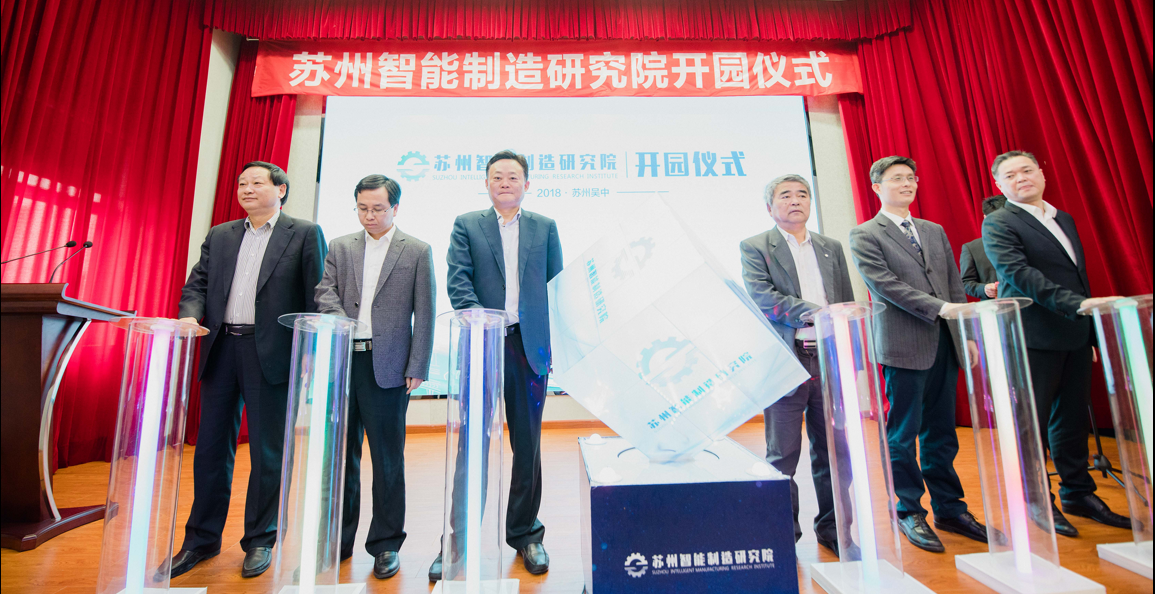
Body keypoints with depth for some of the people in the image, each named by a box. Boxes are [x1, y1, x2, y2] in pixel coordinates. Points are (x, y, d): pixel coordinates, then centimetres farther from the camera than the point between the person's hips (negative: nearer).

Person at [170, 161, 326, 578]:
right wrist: (190, 316, -9)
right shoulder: (219, 236, 18)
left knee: (267, 452, 4)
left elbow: (315, 298, -4)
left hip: (270, 353, -5)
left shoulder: (304, 234, 1)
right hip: (221, 349, 5)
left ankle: (260, 541, 20)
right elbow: (197, 284, 14)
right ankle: (202, 539, 29)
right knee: (211, 446, 13)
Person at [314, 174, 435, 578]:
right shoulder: (339, 248, 14)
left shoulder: (417, 251, 3)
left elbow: (425, 315, -1)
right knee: (341, 454, 14)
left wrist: (417, 369, -7)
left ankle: (386, 544, 22)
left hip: (388, 367, -3)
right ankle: (338, 540, 31)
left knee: (387, 459, 5)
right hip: (342, 362, 4)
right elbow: (325, 293, 4)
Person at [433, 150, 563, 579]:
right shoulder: (466, 225, 9)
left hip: (529, 346, 2)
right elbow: (457, 282, -2)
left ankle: (525, 533, 29)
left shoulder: (545, 228, 13)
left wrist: (555, 345, 1)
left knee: (527, 444, 11)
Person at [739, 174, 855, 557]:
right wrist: (815, 313, -18)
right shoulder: (754, 247, 2)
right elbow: (761, 296, -13)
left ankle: (832, 527, 31)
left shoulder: (831, 248, 18)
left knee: (832, 448, 13)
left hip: (830, 358, 5)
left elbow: (847, 304, 16)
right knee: (783, 453, 4)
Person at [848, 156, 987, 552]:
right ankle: (910, 513, 16)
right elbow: (886, 286, -12)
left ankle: (949, 509, 27)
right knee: (903, 435, 2)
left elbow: (955, 286, 15)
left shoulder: (935, 232, 18)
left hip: (944, 344, 6)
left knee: (941, 433, 13)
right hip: (903, 346, -6)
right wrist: (938, 307, -17)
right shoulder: (864, 236, -2)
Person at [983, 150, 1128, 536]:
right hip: (1034, 339, -7)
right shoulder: (998, 224, -6)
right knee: (1032, 422, 0)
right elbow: (1018, 273, -18)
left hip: (1074, 335, 7)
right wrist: (1077, 304, -26)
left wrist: (1091, 330, 17)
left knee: (1073, 418, 14)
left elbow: (1079, 277, 20)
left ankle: (1078, 493, 27)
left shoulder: (1065, 219, 17)